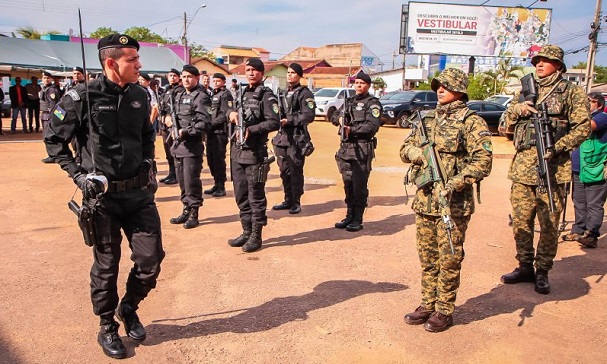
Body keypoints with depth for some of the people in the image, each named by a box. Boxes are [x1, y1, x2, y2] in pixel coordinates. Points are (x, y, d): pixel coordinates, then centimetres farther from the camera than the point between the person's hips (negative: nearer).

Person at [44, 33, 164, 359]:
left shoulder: (139, 95, 3)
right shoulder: (83, 97, -11)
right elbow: (53, 139, -1)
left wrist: (148, 162, 7)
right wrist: (78, 174, -9)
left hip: (140, 192, 4)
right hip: (102, 196, -4)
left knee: (151, 258, 5)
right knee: (106, 266, 9)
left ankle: (129, 308, 33)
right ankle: (107, 328, 31)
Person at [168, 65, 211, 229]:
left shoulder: (201, 97, -8)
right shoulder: (179, 96, 17)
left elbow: (204, 123, -17)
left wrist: (185, 132, -18)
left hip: (192, 145, -8)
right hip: (178, 144, 8)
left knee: (191, 180, -5)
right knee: (181, 180, 14)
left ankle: (194, 214, 5)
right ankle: (186, 210, 26)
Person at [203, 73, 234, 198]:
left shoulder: (225, 95, -6)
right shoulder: (213, 95, 20)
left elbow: (227, 114, -17)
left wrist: (212, 123, -21)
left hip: (220, 131, -8)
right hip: (211, 131, 8)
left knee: (219, 159, -6)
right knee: (211, 159, 12)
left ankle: (221, 187, 3)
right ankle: (216, 184, 23)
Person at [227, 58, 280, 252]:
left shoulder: (266, 95, -6)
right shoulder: (243, 92, 17)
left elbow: (274, 123, -15)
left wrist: (251, 130, -22)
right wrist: (232, 113, 4)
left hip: (255, 152, -8)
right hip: (237, 150, 8)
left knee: (256, 196, 0)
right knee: (241, 195, 13)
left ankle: (256, 236, 10)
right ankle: (246, 232, 25)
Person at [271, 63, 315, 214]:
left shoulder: (304, 93, -5)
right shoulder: (285, 93, 19)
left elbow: (309, 116, -16)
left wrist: (289, 120, -17)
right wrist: (278, 118, 4)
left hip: (297, 138, -7)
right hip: (282, 137, 8)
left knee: (295, 171, -3)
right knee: (284, 171, 11)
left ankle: (296, 203, 7)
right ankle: (288, 200, 22)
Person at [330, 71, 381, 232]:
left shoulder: (373, 103, -2)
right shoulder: (349, 101, 19)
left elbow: (372, 125, -14)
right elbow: (334, 116, 23)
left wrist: (352, 129, -19)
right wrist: (339, 119, 0)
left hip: (362, 149, -6)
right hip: (345, 148, 7)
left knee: (359, 186, -3)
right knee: (348, 185, 11)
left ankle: (357, 220, 5)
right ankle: (349, 216, 22)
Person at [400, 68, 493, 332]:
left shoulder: (471, 122, -6)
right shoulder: (428, 119, 13)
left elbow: (482, 162, -13)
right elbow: (405, 149, 18)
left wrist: (455, 183, -24)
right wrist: (418, 153, -5)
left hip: (453, 203, -6)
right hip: (424, 199, 6)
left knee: (449, 259, 4)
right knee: (427, 257, 15)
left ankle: (445, 311, 18)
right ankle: (427, 305, 28)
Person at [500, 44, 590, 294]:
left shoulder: (572, 92, 5)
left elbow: (582, 128, -3)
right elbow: (507, 125, 16)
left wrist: (556, 148, -15)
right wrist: (516, 109, -4)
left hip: (552, 168, -4)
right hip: (522, 167, 4)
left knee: (549, 224, 1)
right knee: (521, 222, 8)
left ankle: (542, 272, 14)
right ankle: (525, 267, 22)